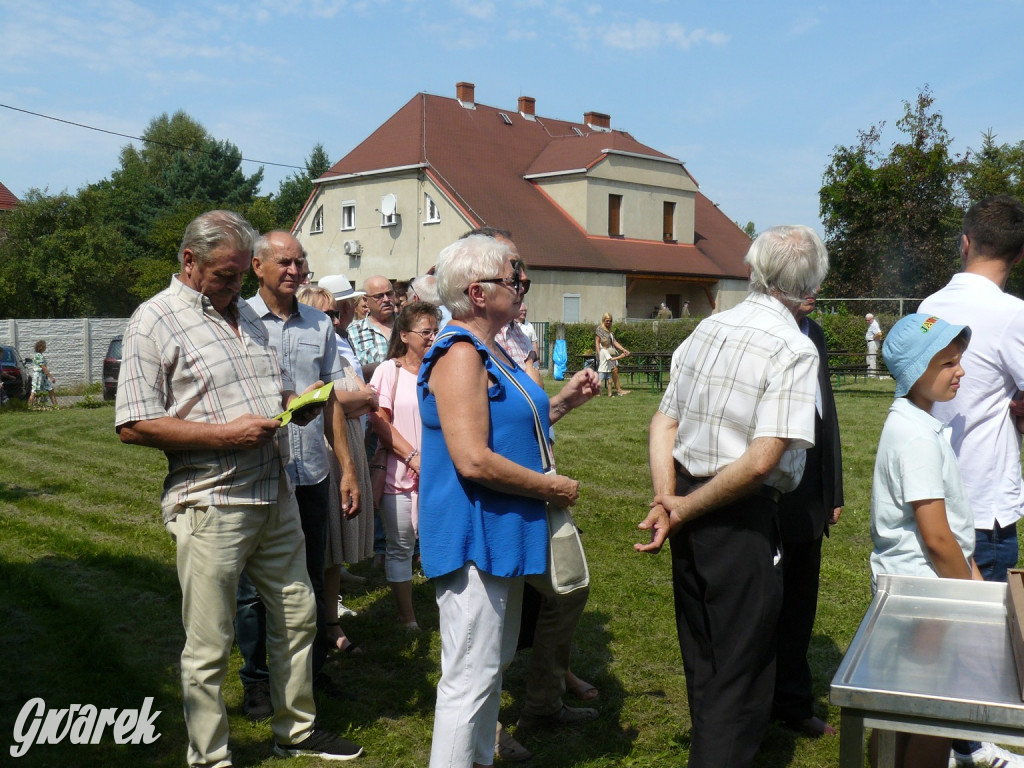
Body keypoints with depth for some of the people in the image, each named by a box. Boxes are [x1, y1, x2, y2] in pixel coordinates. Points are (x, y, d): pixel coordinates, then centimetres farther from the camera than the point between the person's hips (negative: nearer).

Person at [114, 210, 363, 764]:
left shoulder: (245, 313, 14)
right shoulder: (155, 320, -8)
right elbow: (133, 426, -15)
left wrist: (296, 402, 1)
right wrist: (226, 434, -20)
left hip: (276, 495, 8)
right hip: (210, 505, -7)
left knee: (297, 615, 17)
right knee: (209, 647, 3)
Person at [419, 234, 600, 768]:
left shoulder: (488, 352, 13)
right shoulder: (460, 355, -19)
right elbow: (473, 460, -27)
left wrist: (564, 401, 10)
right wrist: (552, 488, -17)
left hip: (501, 534, 11)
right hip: (473, 535, -11)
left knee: (493, 664, 22)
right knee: (470, 675, -2)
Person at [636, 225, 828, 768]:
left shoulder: (708, 328, 6)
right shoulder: (795, 350, -15)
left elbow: (664, 422, 4)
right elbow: (762, 459, -23)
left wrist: (666, 501, -4)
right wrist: (682, 512, -16)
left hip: (693, 517, 7)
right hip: (741, 520, -7)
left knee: (702, 657, 23)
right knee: (741, 670, 7)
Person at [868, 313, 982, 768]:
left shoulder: (917, 423, 10)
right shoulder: (916, 436, -22)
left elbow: (949, 518, 18)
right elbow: (937, 539, -21)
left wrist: (973, 573, 14)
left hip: (904, 582, 10)